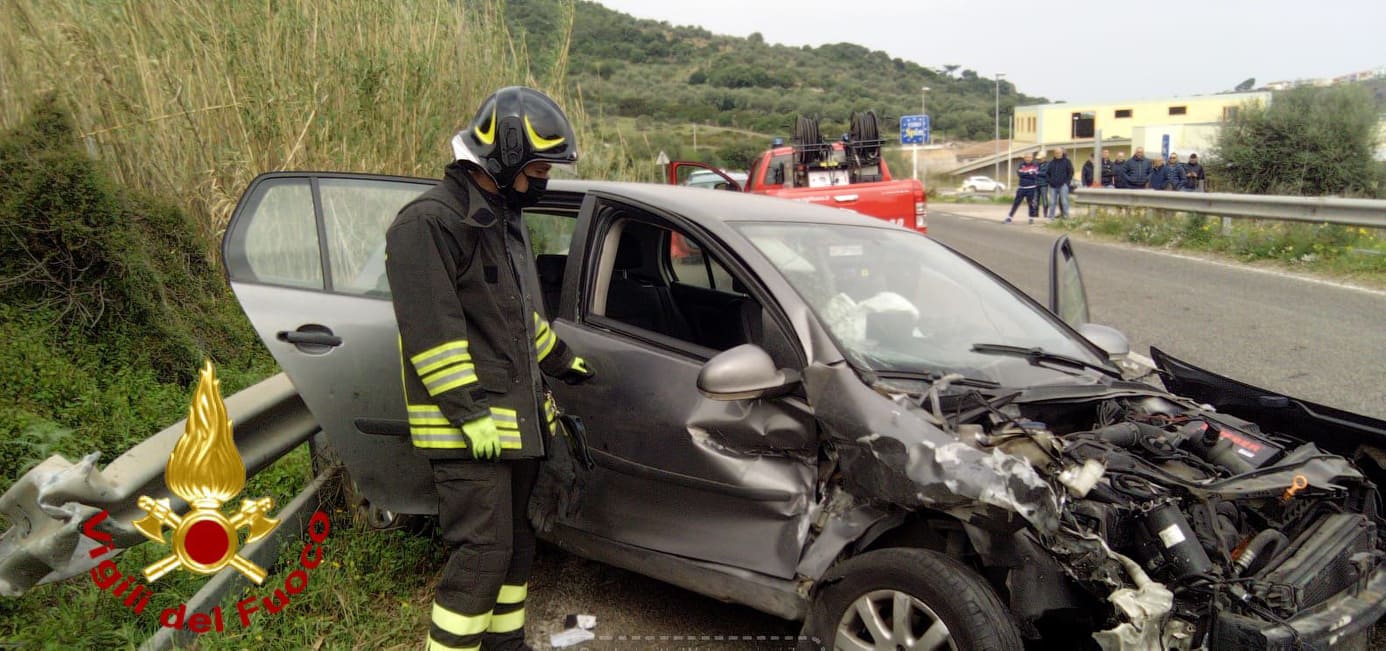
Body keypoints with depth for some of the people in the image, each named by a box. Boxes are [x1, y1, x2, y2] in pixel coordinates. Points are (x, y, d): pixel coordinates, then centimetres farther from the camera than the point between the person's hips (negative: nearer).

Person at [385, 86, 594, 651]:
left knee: (514, 542, 18)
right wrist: (470, 412, -22)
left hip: (516, 420, 10)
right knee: (482, 553, -8)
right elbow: (431, 330, -21)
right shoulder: (430, 222, -16)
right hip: (468, 431, -9)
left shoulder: (504, 217, 15)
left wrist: (560, 362, 29)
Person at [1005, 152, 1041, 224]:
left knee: (1030, 203, 2)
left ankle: (1031, 218, 13)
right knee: (1016, 202, 1)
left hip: (1031, 188, -1)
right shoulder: (1021, 164, 6)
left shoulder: (1035, 165, 1)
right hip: (1021, 187, 1)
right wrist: (1029, 173, -14)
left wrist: (1025, 174, -13)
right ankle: (1009, 217, 5)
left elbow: (1035, 175, -9)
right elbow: (1019, 173, -8)